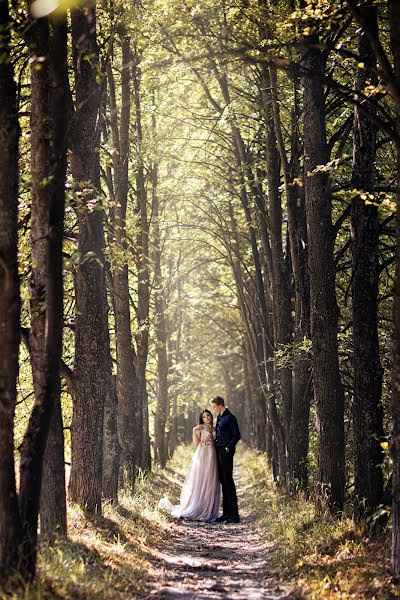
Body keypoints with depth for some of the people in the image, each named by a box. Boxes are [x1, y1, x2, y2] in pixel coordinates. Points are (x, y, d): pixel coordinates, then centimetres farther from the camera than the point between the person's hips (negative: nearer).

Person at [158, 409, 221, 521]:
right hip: (202, 456, -6)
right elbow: (196, 443, -10)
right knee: (199, 483, -6)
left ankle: (208, 511, 8)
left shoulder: (214, 429, 16)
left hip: (212, 457, 6)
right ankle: (194, 511, -2)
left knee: (210, 484, 5)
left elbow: (216, 442, 16)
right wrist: (194, 431, -16)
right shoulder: (200, 428, -1)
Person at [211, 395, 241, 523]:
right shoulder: (219, 417, 16)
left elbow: (237, 435, -12)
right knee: (223, 481, 9)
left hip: (226, 452, -9)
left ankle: (234, 514, -6)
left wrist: (228, 448, -15)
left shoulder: (230, 418, -10)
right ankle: (226, 513, 12)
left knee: (228, 481, -8)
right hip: (219, 452, 9)